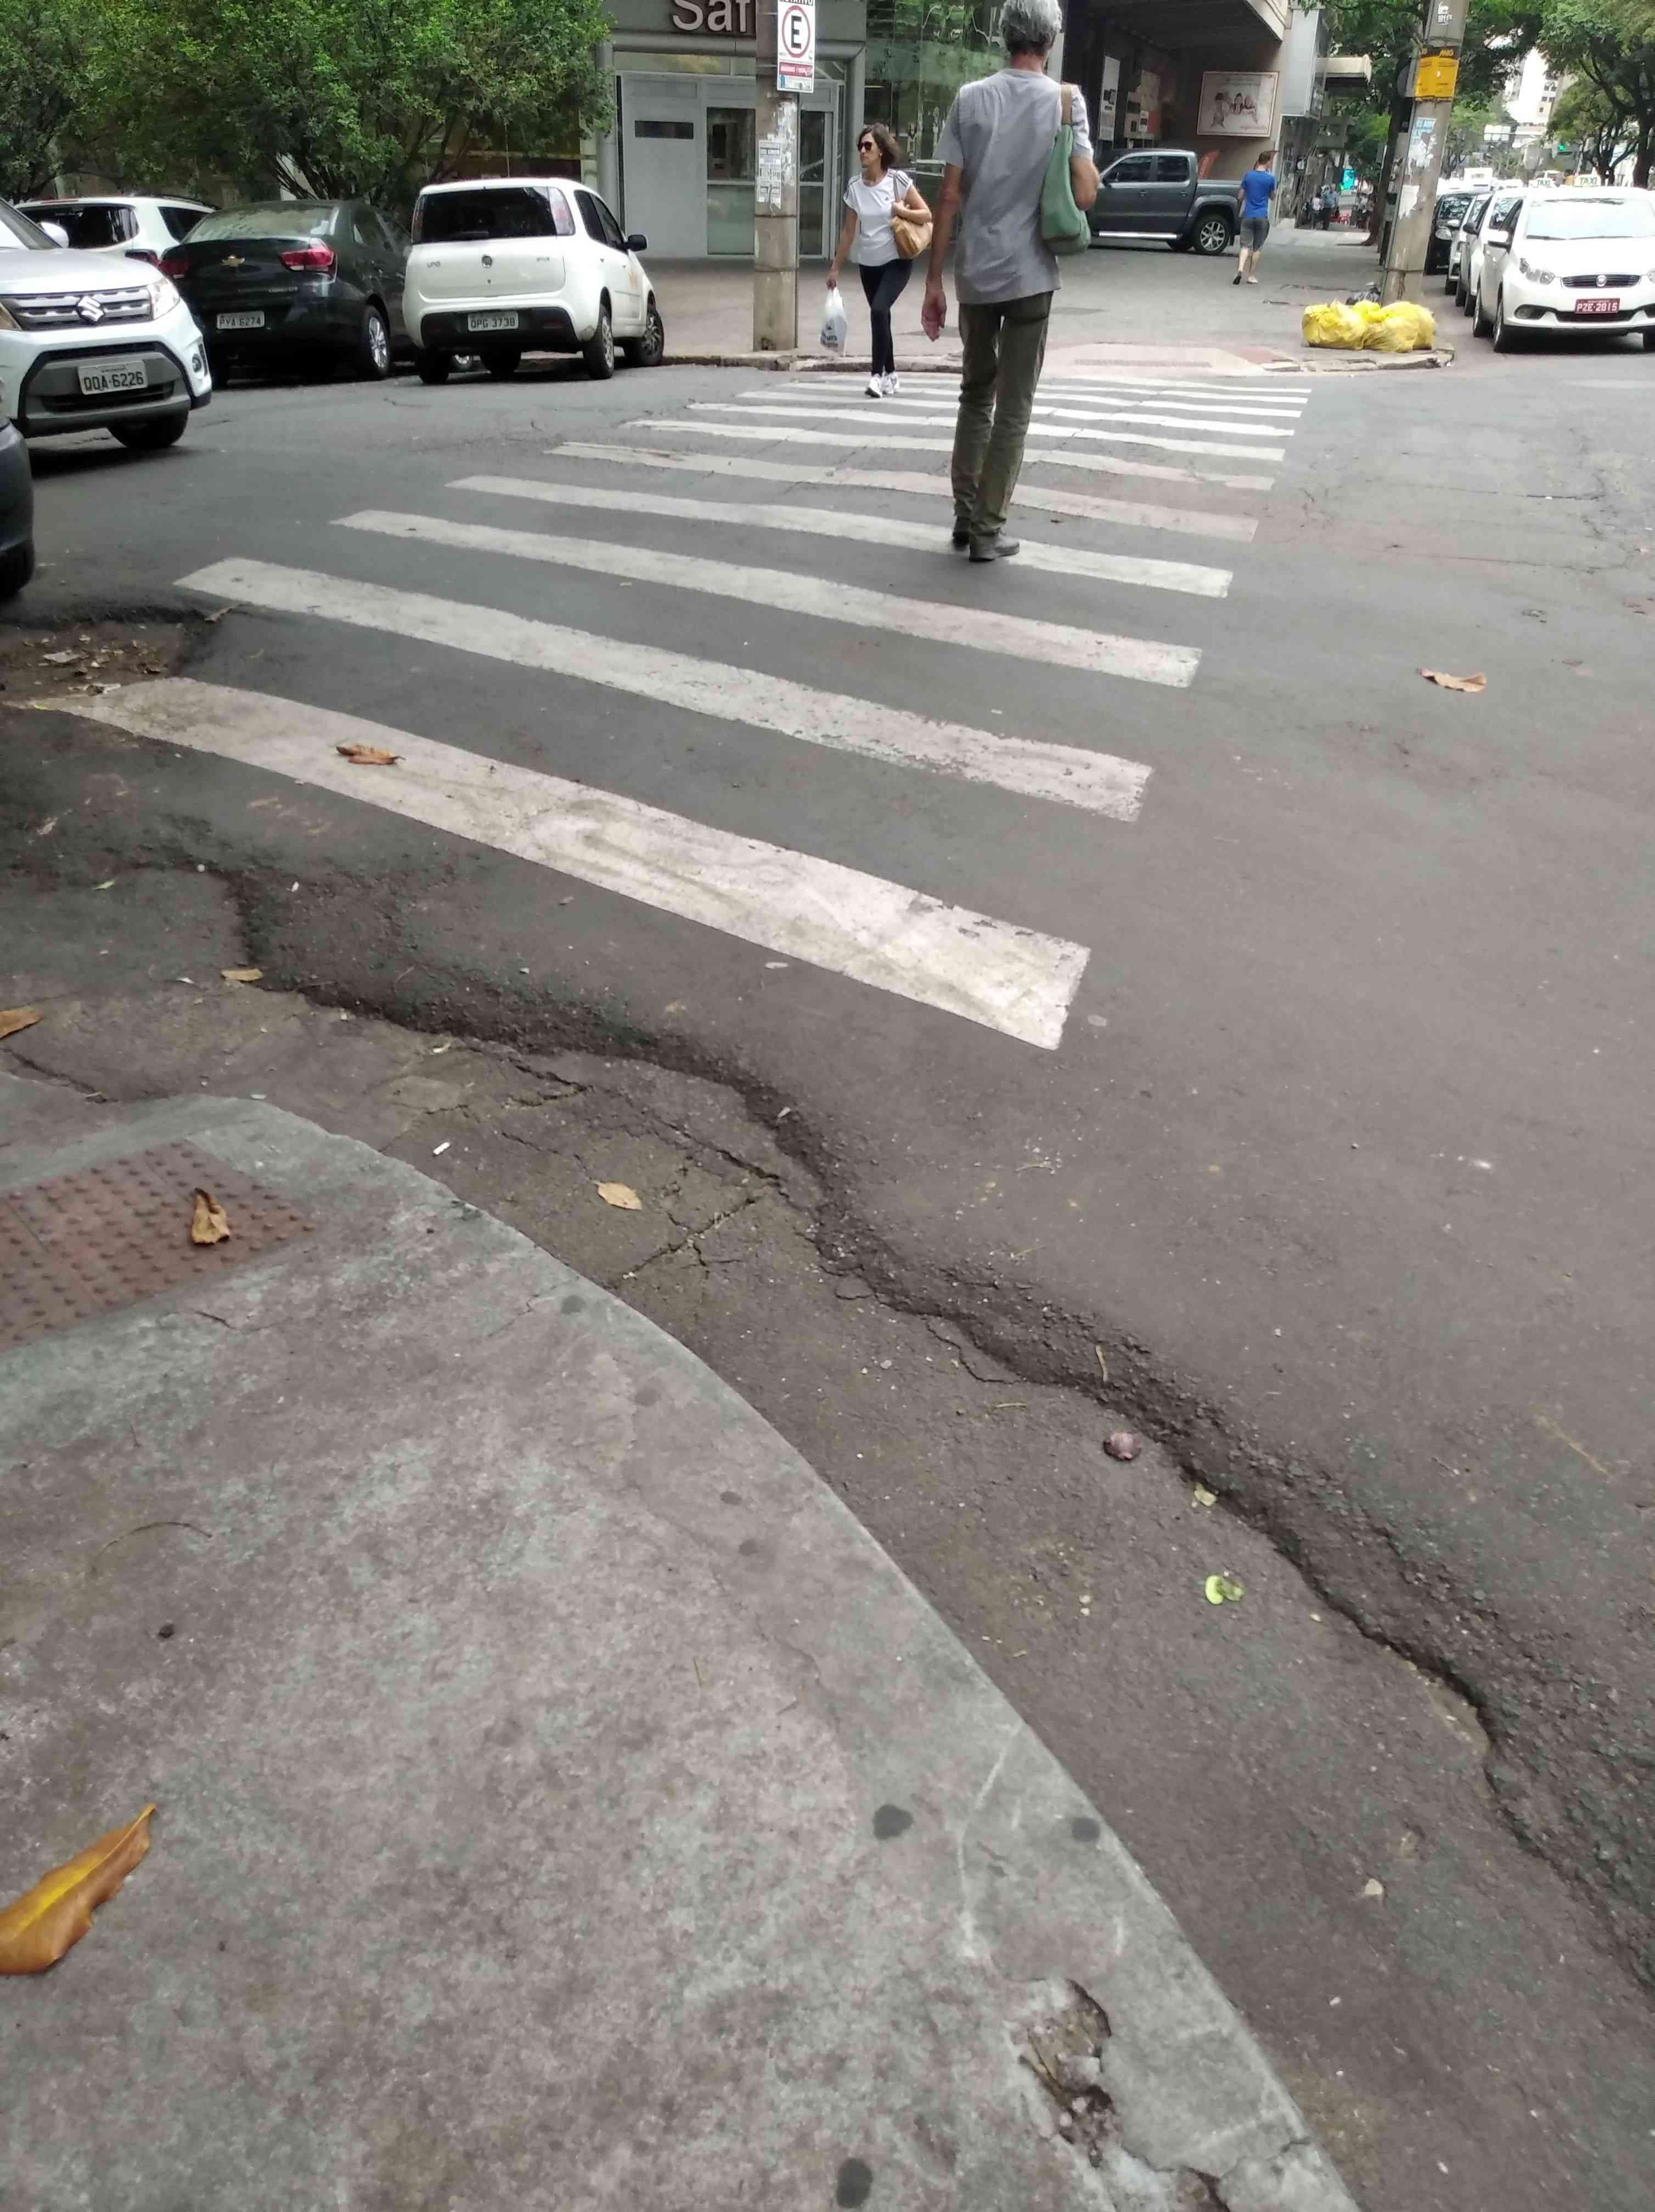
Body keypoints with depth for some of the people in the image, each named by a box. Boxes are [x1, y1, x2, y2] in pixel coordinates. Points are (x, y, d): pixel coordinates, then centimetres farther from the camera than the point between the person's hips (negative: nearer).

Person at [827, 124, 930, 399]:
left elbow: (926, 214, -4)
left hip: (897, 261, -4)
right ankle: (890, 374, 27)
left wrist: (901, 211, -19)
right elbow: (848, 231, 7)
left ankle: (877, 373, -18)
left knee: (879, 310, -23)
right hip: (868, 264, 4)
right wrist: (835, 268, 6)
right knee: (880, 317, 12)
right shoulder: (854, 187, 0)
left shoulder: (898, 180, -9)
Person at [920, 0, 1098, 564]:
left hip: (974, 275, 2)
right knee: (1013, 408, 4)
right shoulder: (1065, 100, -3)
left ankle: (965, 514, 17)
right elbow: (1085, 195, -9)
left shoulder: (970, 98, 2)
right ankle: (987, 530, 5)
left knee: (975, 395, 18)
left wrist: (933, 280, 2)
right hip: (1029, 275, -2)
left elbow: (950, 196, -2)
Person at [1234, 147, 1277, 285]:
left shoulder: (1248, 175, 0)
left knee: (1246, 245, 0)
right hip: (1262, 217, -1)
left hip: (1248, 216, 1)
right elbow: (1272, 197, 8)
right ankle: (1252, 276, 9)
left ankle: (1240, 269, -24)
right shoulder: (1270, 178, -5)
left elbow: (1241, 196, 4)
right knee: (1257, 248, 8)